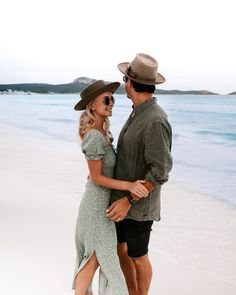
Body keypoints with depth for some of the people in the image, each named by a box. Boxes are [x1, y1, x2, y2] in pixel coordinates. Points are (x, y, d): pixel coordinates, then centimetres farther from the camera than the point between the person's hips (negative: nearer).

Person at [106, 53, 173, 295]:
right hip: (121, 197, 9)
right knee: (120, 248, 20)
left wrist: (128, 201, -27)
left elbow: (160, 173, -26)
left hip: (138, 204, -9)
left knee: (137, 257, 9)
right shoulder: (138, 114, 5)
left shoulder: (156, 121, -26)